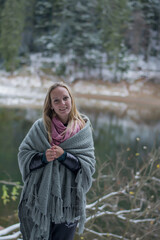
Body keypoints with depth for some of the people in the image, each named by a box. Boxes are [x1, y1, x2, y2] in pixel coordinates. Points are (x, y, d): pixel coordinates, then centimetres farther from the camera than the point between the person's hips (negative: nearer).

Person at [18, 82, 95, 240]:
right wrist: (43, 157, -18)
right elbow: (23, 155, 0)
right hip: (39, 200, 0)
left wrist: (64, 155, -20)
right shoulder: (40, 127, 0)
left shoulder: (83, 129, -1)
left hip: (68, 202, 0)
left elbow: (88, 166, -5)